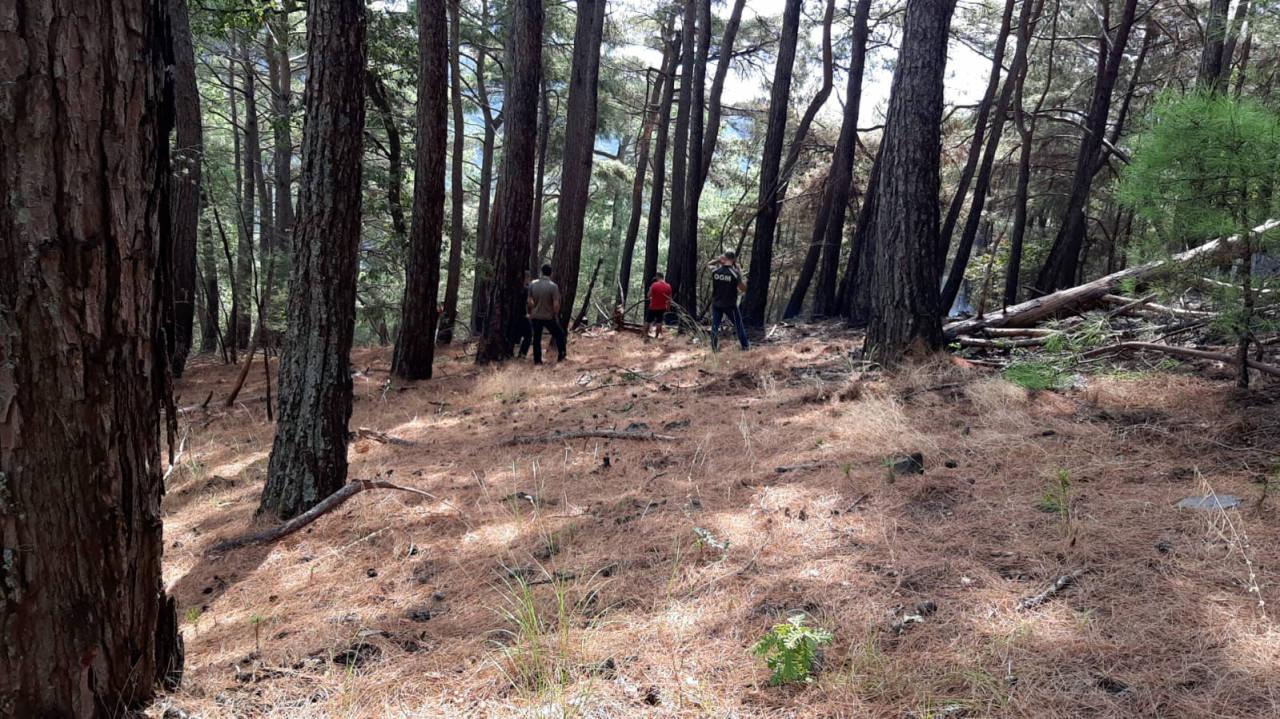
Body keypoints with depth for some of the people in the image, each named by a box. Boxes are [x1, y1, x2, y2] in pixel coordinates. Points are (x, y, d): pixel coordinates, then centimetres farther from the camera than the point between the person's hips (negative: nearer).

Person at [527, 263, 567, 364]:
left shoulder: (533, 284, -4)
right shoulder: (553, 286, -16)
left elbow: (530, 301, -1)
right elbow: (556, 304, -17)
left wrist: (531, 313, 13)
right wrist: (556, 315, -2)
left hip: (535, 316, 3)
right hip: (548, 317, -3)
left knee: (536, 338, 13)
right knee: (559, 334, 16)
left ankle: (537, 360, 16)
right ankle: (561, 356, 18)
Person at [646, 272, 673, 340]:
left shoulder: (654, 285, -15)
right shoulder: (668, 286, -4)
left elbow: (649, 295, -9)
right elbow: (669, 299, 3)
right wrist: (668, 308, 12)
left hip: (653, 307, -3)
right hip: (662, 308, 3)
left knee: (647, 321, 10)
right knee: (659, 322, 13)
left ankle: (645, 336, 7)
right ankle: (656, 337, 17)